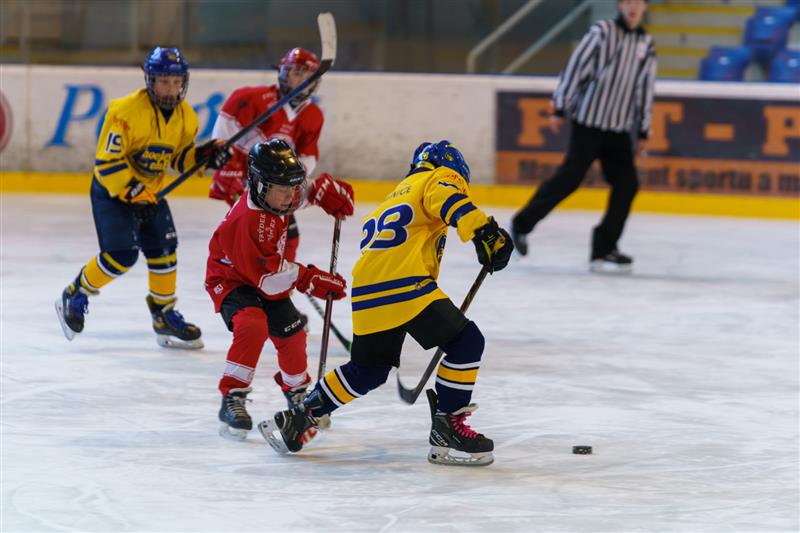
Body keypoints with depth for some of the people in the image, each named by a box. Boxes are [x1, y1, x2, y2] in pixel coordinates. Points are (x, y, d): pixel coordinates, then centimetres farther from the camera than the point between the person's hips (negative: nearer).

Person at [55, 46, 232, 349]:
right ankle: (76, 296, 5)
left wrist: (205, 155, -13)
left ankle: (165, 316, 17)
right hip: (111, 188, -7)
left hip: (151, 189, 7)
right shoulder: (126, 111, -25)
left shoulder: (186, 117, -3)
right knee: (121, 254, -16)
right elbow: (107, 162, -24)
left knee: (164, 252, 2)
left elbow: (180, 157, 7)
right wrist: (134, 194, -27)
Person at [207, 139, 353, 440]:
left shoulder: (279, 196, -13)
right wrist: (309, 280, -29)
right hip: (231, 280, -9)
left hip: (268, 280, 9)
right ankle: (232, 399, -28)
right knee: (253, 326, -34)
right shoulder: (247, 221, -37)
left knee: (291, 334, 15)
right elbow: (268, 275, -33)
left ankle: (297, 393, 44)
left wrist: (328, 192, -4)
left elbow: (307, 186, 14)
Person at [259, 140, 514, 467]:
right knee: (466, 341, -2)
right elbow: (451, 202, -14)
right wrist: (486, 232, -25)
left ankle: (299, 416, 26)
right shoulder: (440, 178, 11)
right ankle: (447, 430, -4)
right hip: (404, 285, -8)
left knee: (368, 369, 23)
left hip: (367, 292, 8)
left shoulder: (396, 196, 35)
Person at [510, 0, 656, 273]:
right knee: (571, 176, -9)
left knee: (626, 183, -2)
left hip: (619, 128, 6)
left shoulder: (646, 44, 10)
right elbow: (576, 67, -7)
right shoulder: (602, 31, -6)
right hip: (589, 120, -6)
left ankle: (604, 249, 4)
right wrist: (559, 108, -9)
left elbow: (645, 89, 14)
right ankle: (522, 223, 6)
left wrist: (643, 132, 14)